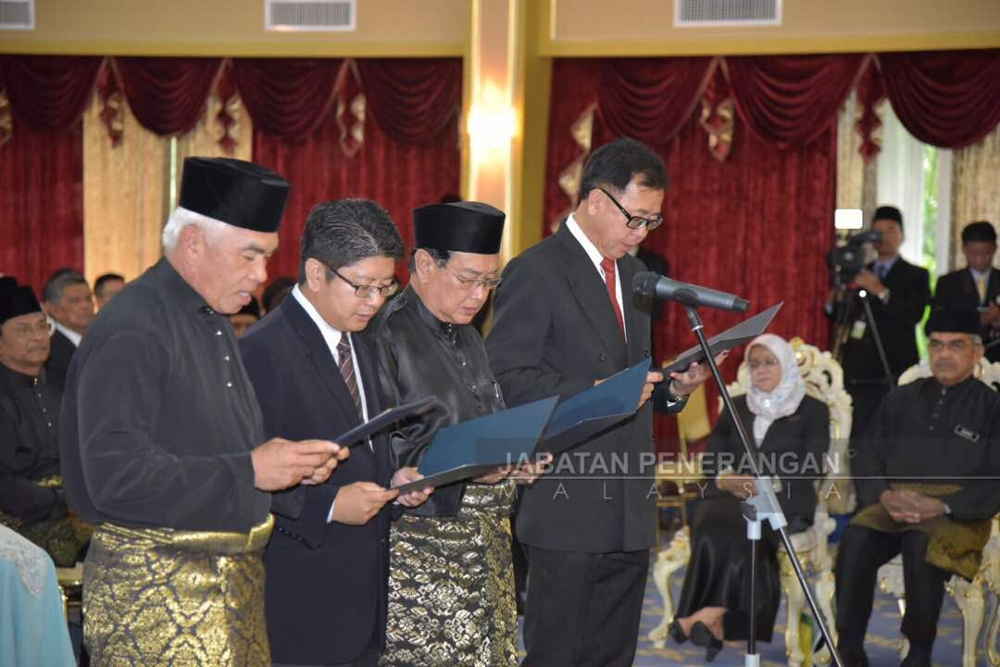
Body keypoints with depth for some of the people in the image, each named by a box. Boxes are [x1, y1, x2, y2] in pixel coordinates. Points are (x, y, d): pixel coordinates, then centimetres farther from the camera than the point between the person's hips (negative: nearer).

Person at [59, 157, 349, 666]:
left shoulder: (213, 320, 12)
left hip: (234, 579, 8)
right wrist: (249, 470, -21)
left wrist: (290, 463, 2)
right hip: (154, 591, -8)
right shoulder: (131, 331, -17)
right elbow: (115, 477, -23)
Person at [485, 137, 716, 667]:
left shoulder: (635, 275, 17)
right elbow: (505, 380, -15)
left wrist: (675, 388, 3)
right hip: (568, 510, -7)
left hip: (629, 508, 8)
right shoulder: (535, 272, -9)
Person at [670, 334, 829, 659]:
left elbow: (810, 466, -3)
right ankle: (715, 620, -36)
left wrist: (770, 484, -21)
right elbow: (711, 456, 12)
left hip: (784, 500, -3)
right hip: (731, 496, 3)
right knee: (712, 526, -34)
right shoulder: (736, 406, 22)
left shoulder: (812, 410, 11)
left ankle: (708, 614, -36)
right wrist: (728, 479, -13)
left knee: (742, 529, -37)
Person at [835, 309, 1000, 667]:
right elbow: (866, 458, 15)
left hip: (959, 513, -3)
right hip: (893, 503, 3)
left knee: (921, 545, -36)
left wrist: (940, 505, -15)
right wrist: (885, 496, -6)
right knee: (856, 539, -29)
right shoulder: (901, 399, 18)